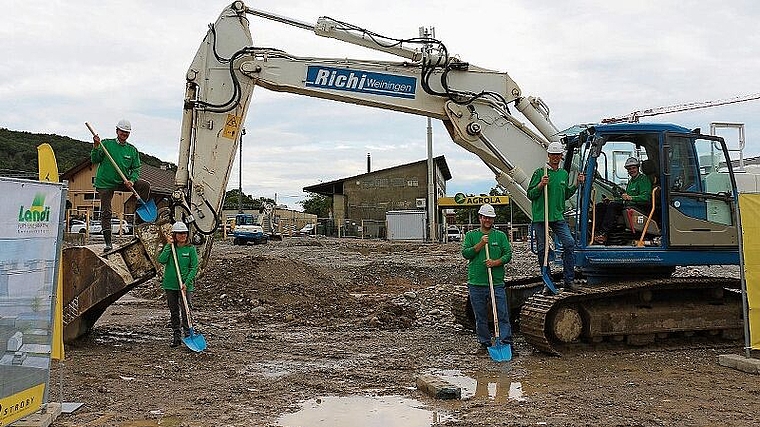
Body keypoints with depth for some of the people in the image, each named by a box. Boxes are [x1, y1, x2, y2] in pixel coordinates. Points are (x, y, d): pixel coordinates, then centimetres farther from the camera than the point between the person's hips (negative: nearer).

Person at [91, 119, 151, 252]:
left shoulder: (132, 150, 5)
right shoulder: (106, 144, -2)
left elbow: (136, 169, 3)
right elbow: (95, 160, -6)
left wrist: (132, 181, -15)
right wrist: (96, 146, -22)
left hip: (123, 182, 2)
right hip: (105, 183, -2)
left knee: (145, 185, -18)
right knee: (106, 212, -2)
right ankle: (108, 243, 5)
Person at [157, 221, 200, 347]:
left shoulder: (191, 249, -3)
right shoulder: (169, 247, 3)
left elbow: (194, 267, -5)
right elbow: (161, 260, -14)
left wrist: (187, 283, -14)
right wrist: (169, 245, -17)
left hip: (186, 285, -3)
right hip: (170, 285, 3)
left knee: (185, 311, -3)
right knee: (173, 312, 10)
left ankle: (188, 335, 7)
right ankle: (176, 336, 21)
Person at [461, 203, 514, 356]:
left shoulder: (501, 236, 9)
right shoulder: (471, 235, 9)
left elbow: (508, 254, 3)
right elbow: (465, 253, -2)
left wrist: (496, 262, -13)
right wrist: (481, 244, -11)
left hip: (497, 282, -1)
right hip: (476, 283, 1)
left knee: (502, 315, -4)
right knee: (481, 317, 8)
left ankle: (506, 343, 2)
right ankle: (484, 344, 20)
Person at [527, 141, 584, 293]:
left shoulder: (564, 174, 14)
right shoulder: (539, 172, -1)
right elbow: (530, 194, -3)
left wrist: (576, 184, 13)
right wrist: (541, 185, -18)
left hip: (558, 216, 3)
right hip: (540, 217, -3)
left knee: (569, 243, -11)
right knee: (543, 249, 2)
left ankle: (568, 279, -1)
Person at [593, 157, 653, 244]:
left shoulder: (643, 179, -2)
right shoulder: (631, 181, 25)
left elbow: (646, 197, -14)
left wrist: (630, 198, -24)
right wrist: (611, 200, 12)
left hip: (640, 206, -9)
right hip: (628, 204, 9)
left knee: (612, 205, -33)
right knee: (600, 206, -5)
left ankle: (603, 233, -37)